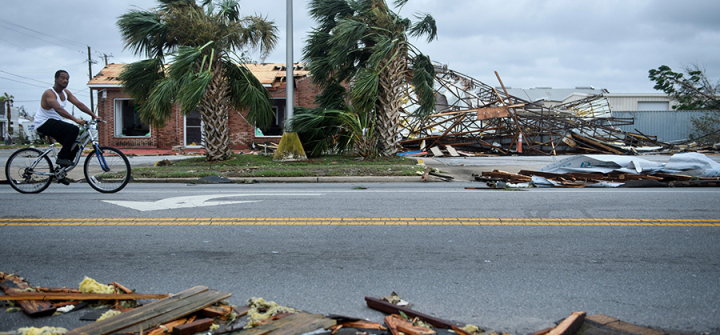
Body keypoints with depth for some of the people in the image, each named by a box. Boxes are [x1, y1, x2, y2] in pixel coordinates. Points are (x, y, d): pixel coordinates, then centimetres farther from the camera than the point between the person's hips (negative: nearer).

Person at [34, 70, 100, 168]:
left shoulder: (66, 92, 7)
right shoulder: (49, 93, -20)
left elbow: (79, 104, 2)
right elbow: (58, 109, -36)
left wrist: (94, 115, -10)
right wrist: (76, 119, -47)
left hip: (55, 122, 9)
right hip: (44, 123, -9)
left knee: (74, 145, 3)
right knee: (73, 129, -28)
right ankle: (62, 158, -22)